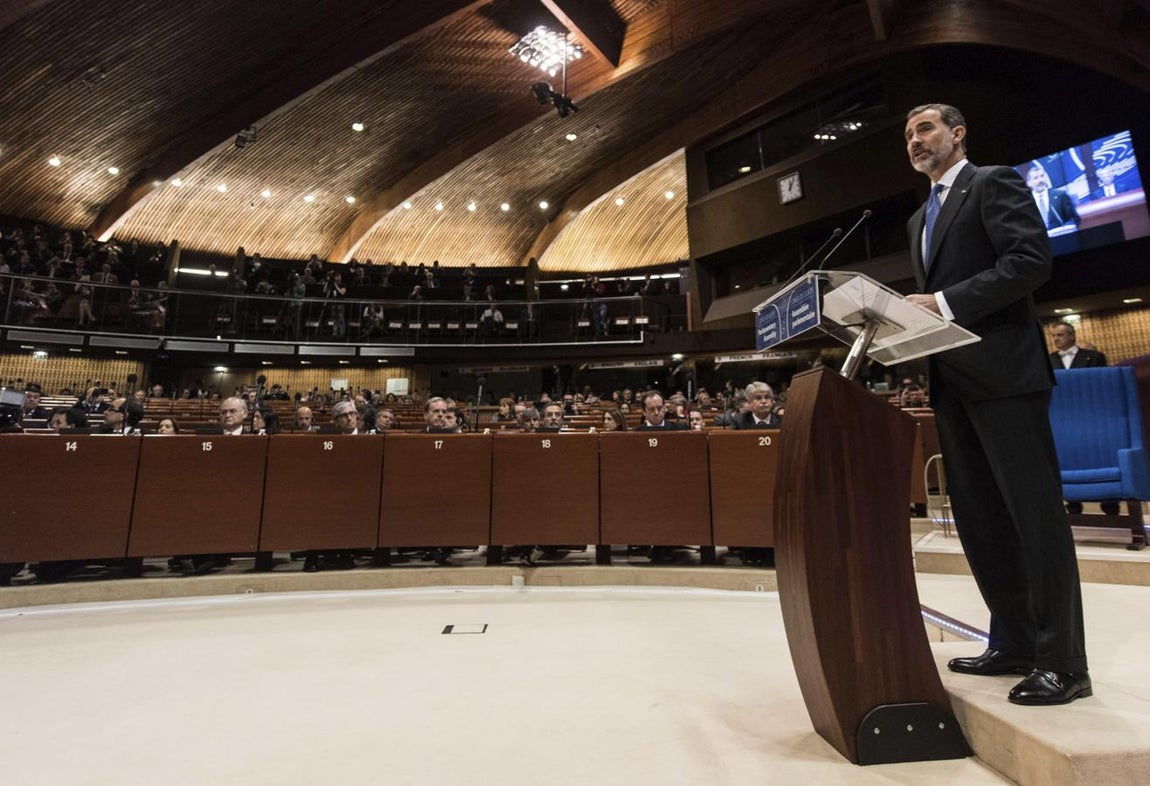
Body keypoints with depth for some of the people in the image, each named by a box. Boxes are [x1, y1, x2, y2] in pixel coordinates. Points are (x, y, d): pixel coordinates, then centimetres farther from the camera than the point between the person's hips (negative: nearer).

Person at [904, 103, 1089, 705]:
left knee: (1034, 513, -4)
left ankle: (1063, 661, 6)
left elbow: (1031, 261, -12)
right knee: (978, 518, 9)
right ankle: (1013, 644, 20)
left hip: (1001, 371, -8)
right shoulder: (920, 219, 25)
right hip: (952, 381, 8)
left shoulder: (994, 183, 2)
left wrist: (947, 303, -19)